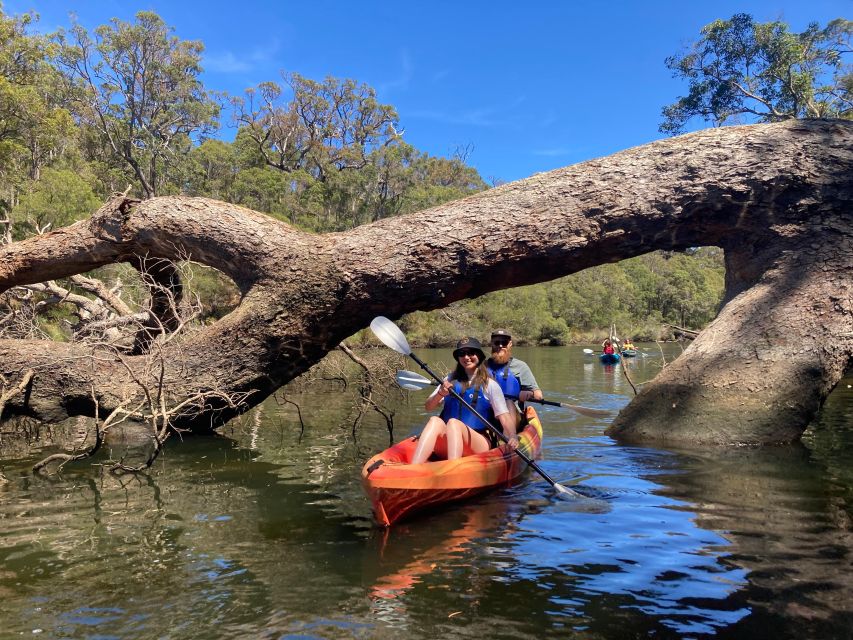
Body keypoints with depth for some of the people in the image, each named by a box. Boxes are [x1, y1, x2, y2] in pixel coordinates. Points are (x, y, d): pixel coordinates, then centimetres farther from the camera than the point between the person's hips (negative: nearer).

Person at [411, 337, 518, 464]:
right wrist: (440, 394, -13)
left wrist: (512, 436, -24)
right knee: (435, 421, -28)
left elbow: (504, 416, -5)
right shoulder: (450, 380, 15)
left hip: (480, 443, -2)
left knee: (454, 423, -32)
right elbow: (428, 407, 8)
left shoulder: (490, 385, 5)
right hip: (446, 445, 3)